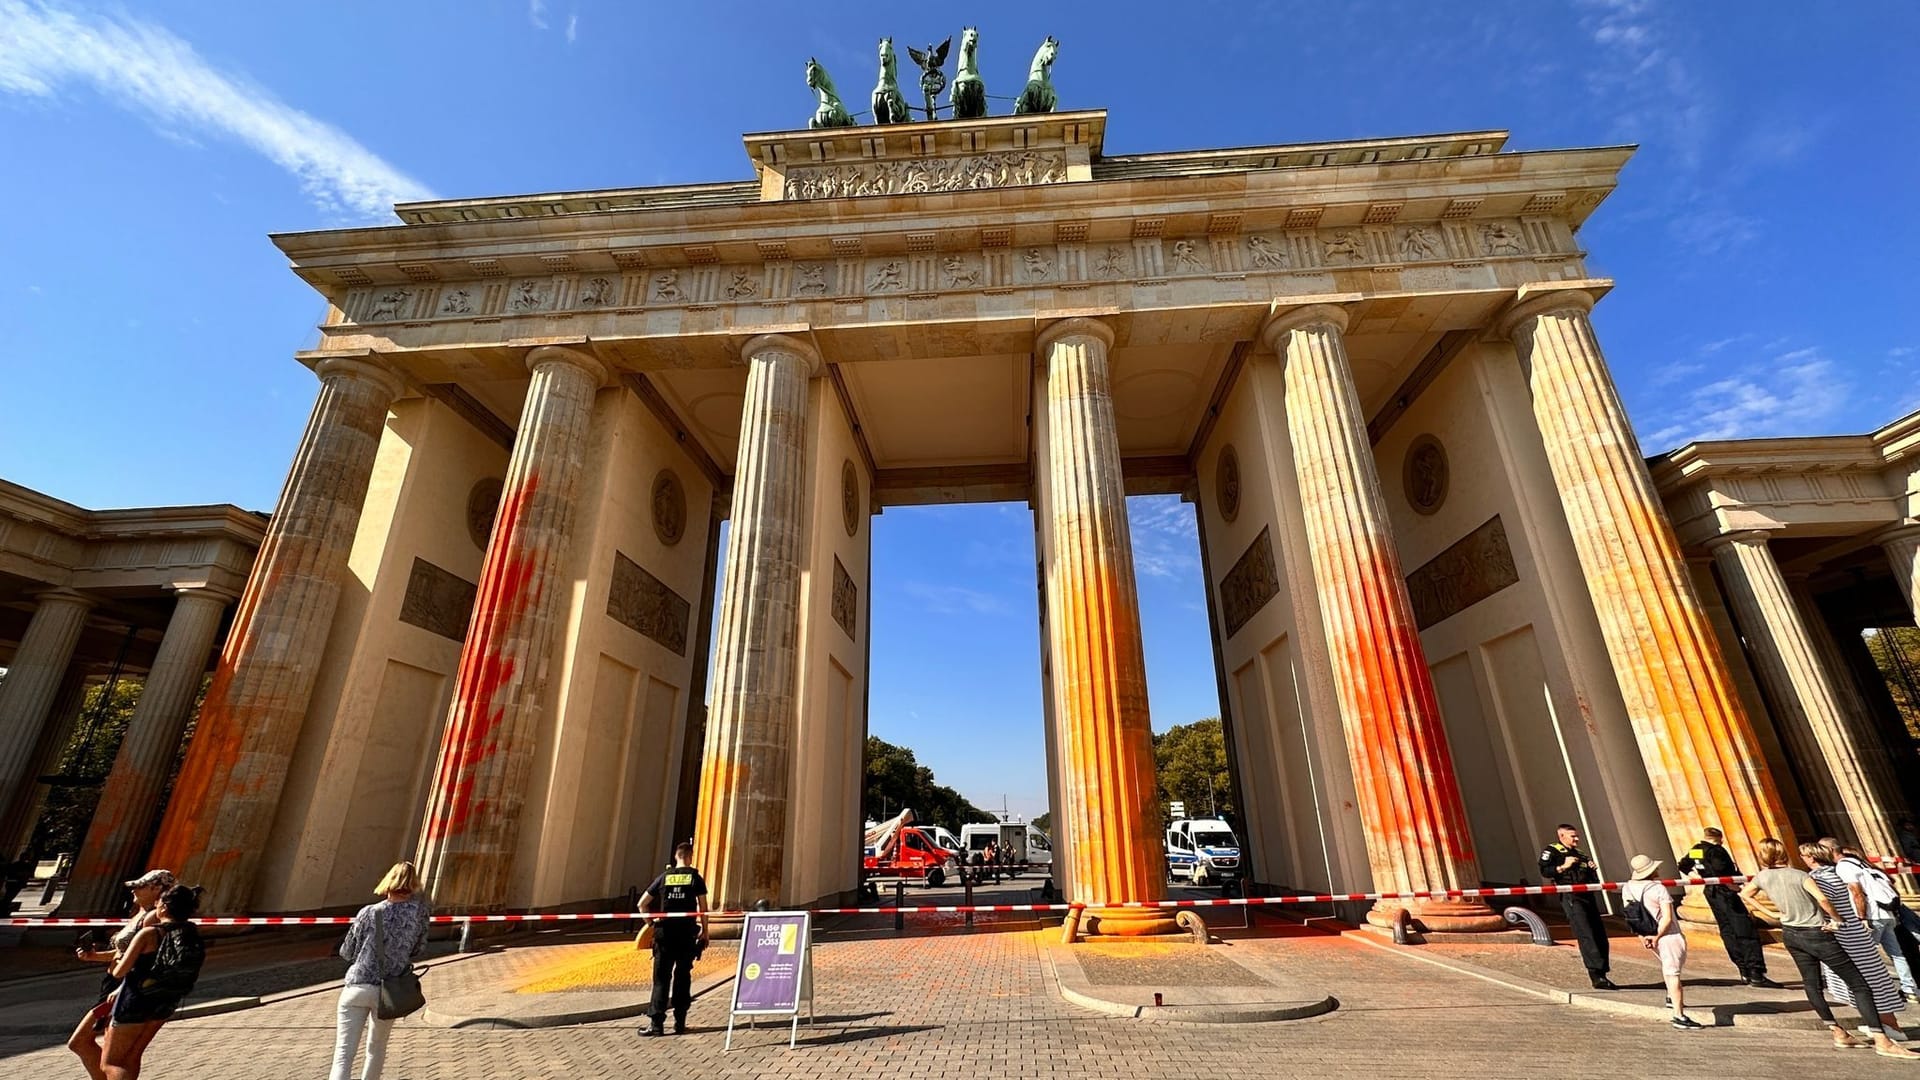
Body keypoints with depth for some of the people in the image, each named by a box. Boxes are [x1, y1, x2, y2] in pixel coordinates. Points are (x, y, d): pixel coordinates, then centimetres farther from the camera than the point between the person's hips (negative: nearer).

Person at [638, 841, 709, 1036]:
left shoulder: (664, 877, 4)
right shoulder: (695, 878, -1)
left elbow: (642, 904, 7)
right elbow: (703, 908, -2)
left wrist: (650, 920, 21)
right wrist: (704, 931, 7)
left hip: (665, 932, 1)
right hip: (687, 932, -1)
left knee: (661, 978, 6)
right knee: (683, 977, 10)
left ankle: (657, 1023, 0)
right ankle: (679, 1022, 13)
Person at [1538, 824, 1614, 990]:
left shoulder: (1582, 855, 25)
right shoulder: (1552, 851, 2)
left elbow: (1594, 881, 26)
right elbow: (1544, 871, -10)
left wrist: (1593, 870, 7)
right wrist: (1563, 867, -17)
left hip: (1587, 896, 8)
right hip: (1570, 897, -8)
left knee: (1600, 936, 6)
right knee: (1586, 936, -14)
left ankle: (1602, 974, 15)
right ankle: (1596, 976, -15)